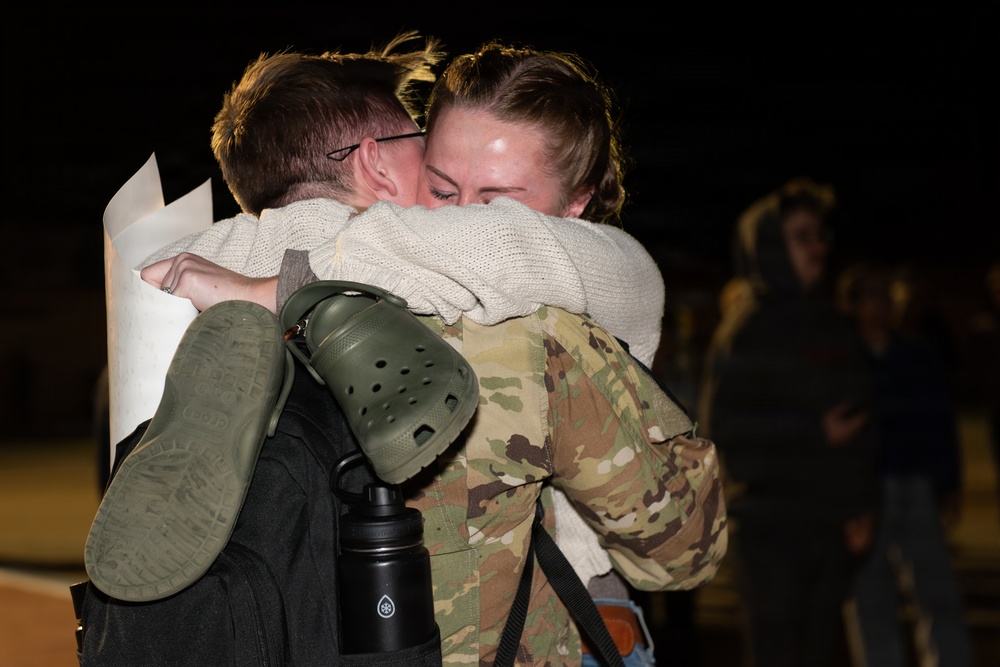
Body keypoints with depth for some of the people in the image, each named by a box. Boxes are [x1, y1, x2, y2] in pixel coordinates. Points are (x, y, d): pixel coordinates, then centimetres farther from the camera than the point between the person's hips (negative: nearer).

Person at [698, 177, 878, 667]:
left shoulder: (830, 325, 14)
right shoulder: (747, 327, -5)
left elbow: (859, 419, 13)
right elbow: (721, 425, -13)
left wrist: (861, 505, 4)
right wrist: (815, 434, -15)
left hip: (830, 528, 6)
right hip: (770, 522, -6)